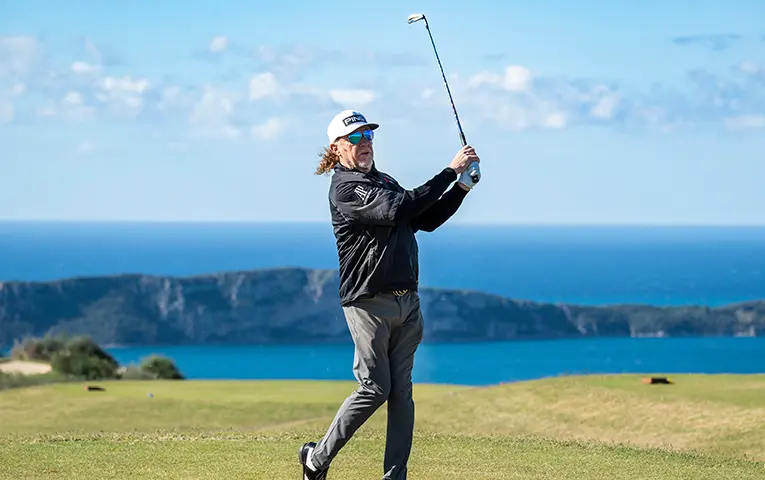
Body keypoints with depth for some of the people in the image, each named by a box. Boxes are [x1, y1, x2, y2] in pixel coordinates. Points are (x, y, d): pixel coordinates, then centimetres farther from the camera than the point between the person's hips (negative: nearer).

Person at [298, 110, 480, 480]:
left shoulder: (384, 181, 20)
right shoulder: (346, 187, -10)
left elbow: (426, 220, 20)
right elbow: (399, 209, -23)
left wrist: (462, 188, 7)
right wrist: (451, 171, -21)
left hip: (406, 302, 8)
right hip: (368, 302, -8)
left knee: (402, 391, 4)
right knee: (375, 388, -7)